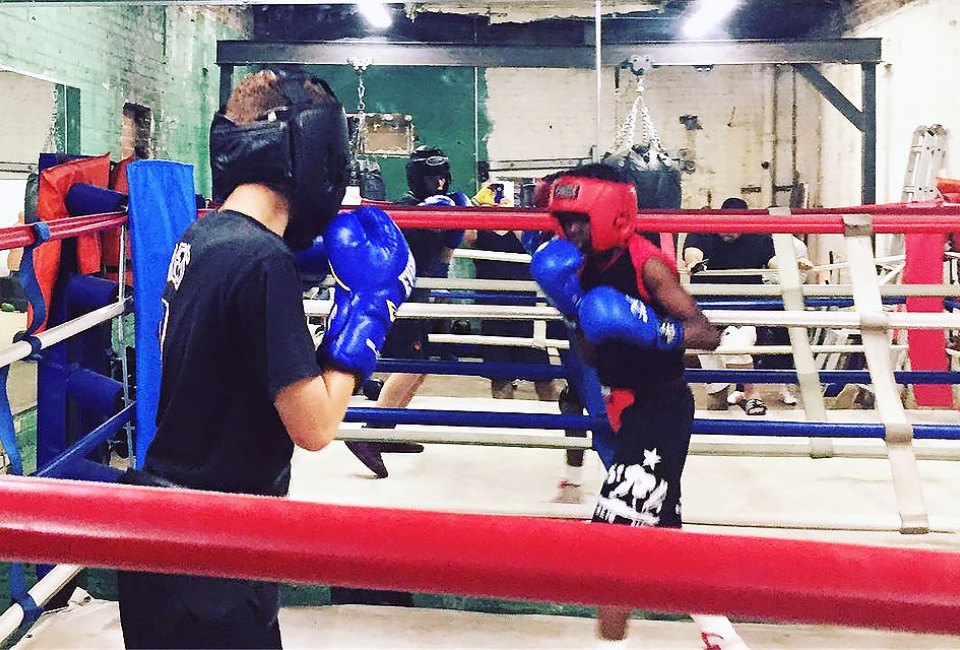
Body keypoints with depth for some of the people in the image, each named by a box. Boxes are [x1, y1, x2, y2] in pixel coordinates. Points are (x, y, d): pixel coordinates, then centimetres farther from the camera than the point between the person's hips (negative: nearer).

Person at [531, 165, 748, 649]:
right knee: (660, 526, 18)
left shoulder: (646, 264, -18)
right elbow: (592, 355, 8)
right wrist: (574, 305, -6)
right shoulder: (588, 268, 5)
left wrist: (653, 330, -37)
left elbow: (708, 335, -21)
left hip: (660, 408, -10)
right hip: (626, 406, 10)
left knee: (614, 528, -12)